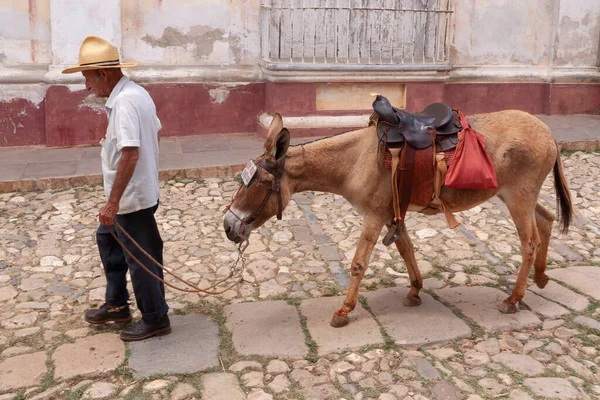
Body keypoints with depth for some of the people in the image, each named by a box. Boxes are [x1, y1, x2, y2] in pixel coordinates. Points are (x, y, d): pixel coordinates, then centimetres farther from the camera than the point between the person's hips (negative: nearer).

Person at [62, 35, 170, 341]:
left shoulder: (124, 101, -25)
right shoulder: (137, 93, 6)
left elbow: (130, 154, -32)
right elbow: (154, 130, 19)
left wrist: (112, 203, -29)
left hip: (132, 197, -11)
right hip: (140, 190, 11)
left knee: (140, 257, 4)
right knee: (107, 238, 24)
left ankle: (155, 319, 21)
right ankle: (117, 305, 37)